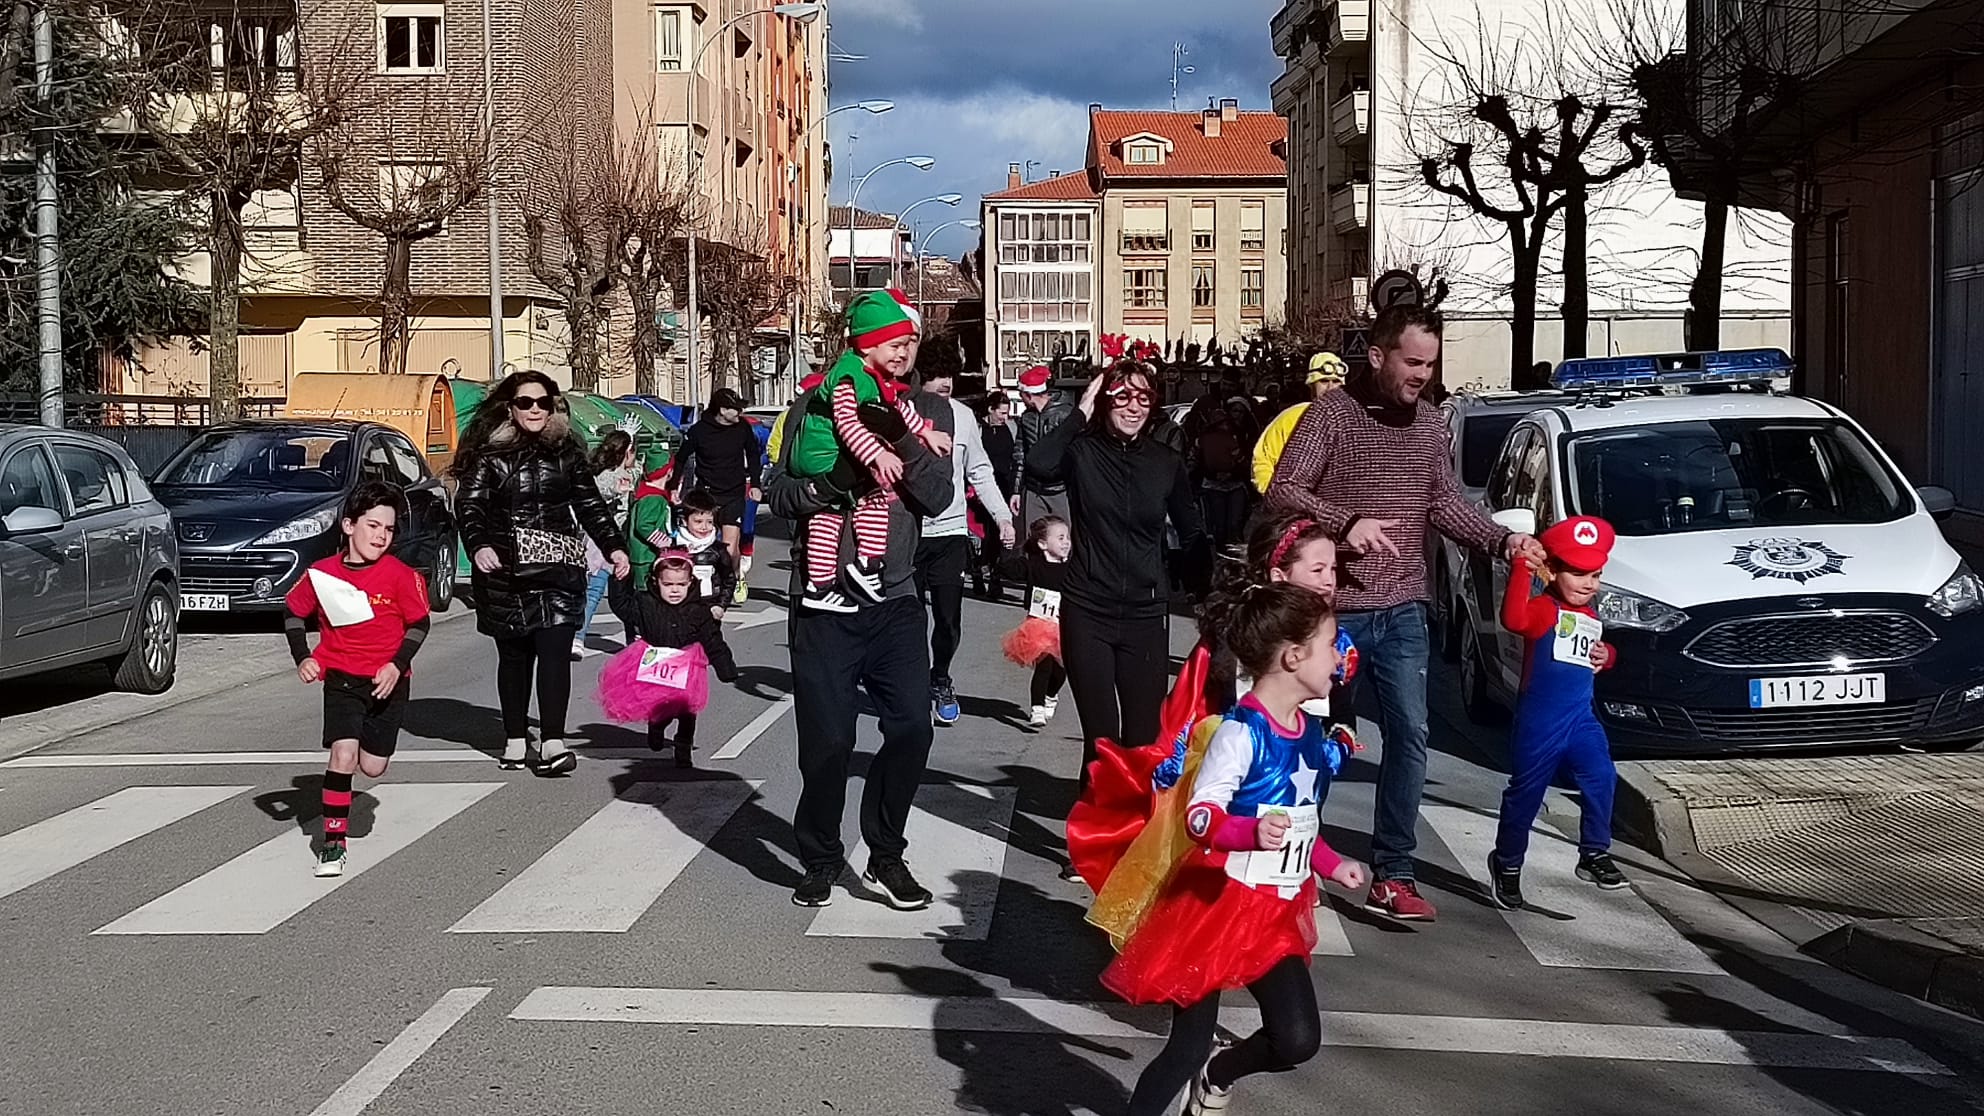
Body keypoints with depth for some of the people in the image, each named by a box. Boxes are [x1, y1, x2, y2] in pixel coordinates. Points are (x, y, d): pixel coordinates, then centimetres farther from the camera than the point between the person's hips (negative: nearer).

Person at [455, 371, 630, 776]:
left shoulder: (566, 451, 10)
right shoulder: (491, 453, 0)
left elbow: (590, 504, 16)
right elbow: (469, 504, -7)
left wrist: (614, 545, 8)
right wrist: (479, 545, -24)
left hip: (558, 568, 1)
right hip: (506, 571, -1)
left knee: (555, 650, -10)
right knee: (514, 654, 7)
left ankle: (552, 743, -13)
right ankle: (515, 739, 20)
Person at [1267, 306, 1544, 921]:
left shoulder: (1429, 422, 8)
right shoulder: (1331, 413, -9)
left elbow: (1446, 503, 11)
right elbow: (1282, 491, -14)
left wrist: (1504, 540, -3)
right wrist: (1345, 520, -29)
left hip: (1403, 611, 4)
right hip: (1334, 607, -4)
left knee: (1409, 736, -1)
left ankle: (1392, 875, 6)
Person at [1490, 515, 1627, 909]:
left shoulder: (1591, 618, 14)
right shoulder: (1544, 609, -12)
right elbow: (1513, 619, -36)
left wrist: (1606, 655, 10)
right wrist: (1522, 568, -41)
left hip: (1580, 717, 6)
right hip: (1538, 721, -6)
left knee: (1601, 777, -9)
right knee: (1526, 792, 3)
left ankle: (1594, 854, 6)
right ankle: (1507, 863, 19)